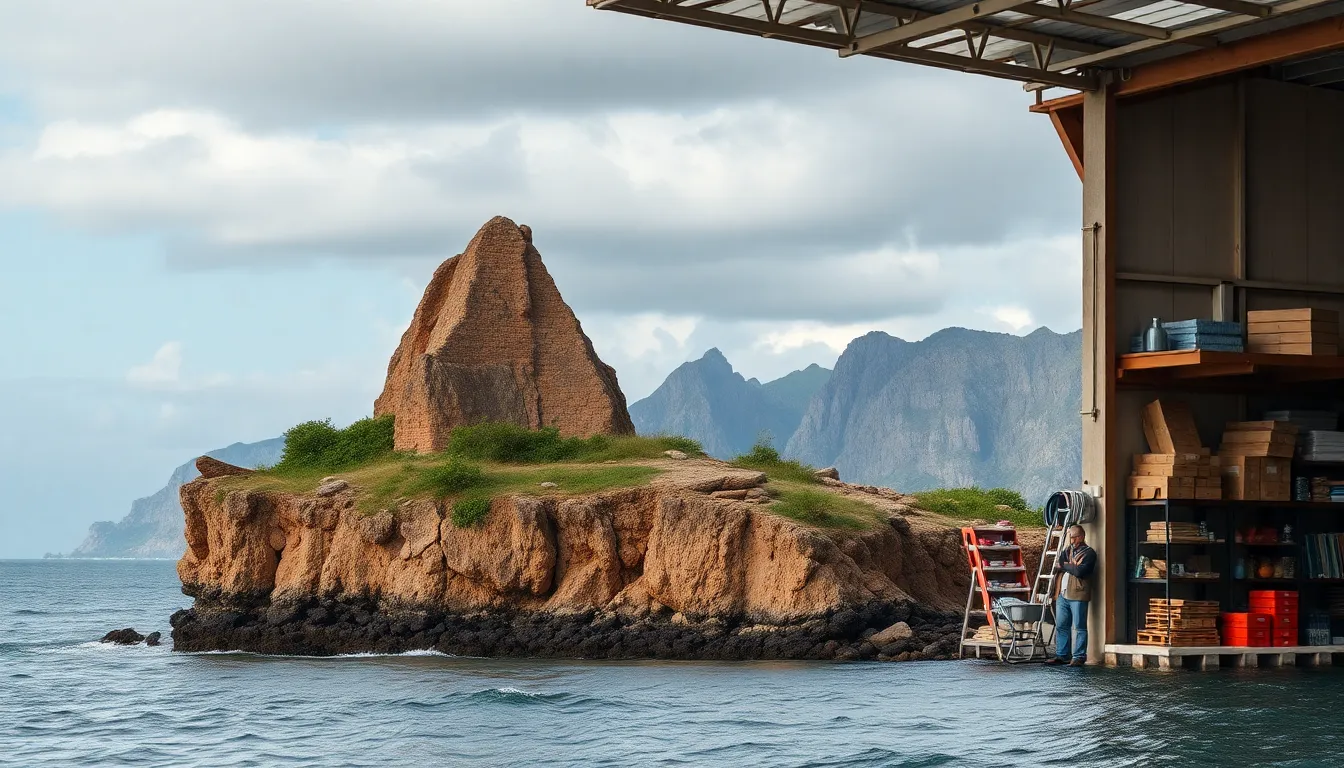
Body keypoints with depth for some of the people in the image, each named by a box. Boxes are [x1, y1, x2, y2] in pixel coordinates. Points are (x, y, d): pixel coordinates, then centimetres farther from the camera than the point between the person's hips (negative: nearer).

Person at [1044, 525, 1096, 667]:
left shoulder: (1089, 553, -1)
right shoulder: (1067, 550, 20)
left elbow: (1080, 571, -16)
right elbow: (1056, 566, 9)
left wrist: (1064, 565, -3)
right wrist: (1072, 566, -8)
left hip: (1078, 596, -7)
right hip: (1062, 595, 7)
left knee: (1079, 627, -3)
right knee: (1061, 626, 8)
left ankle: (1079, 657, -1)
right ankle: (1062, 655, 14)